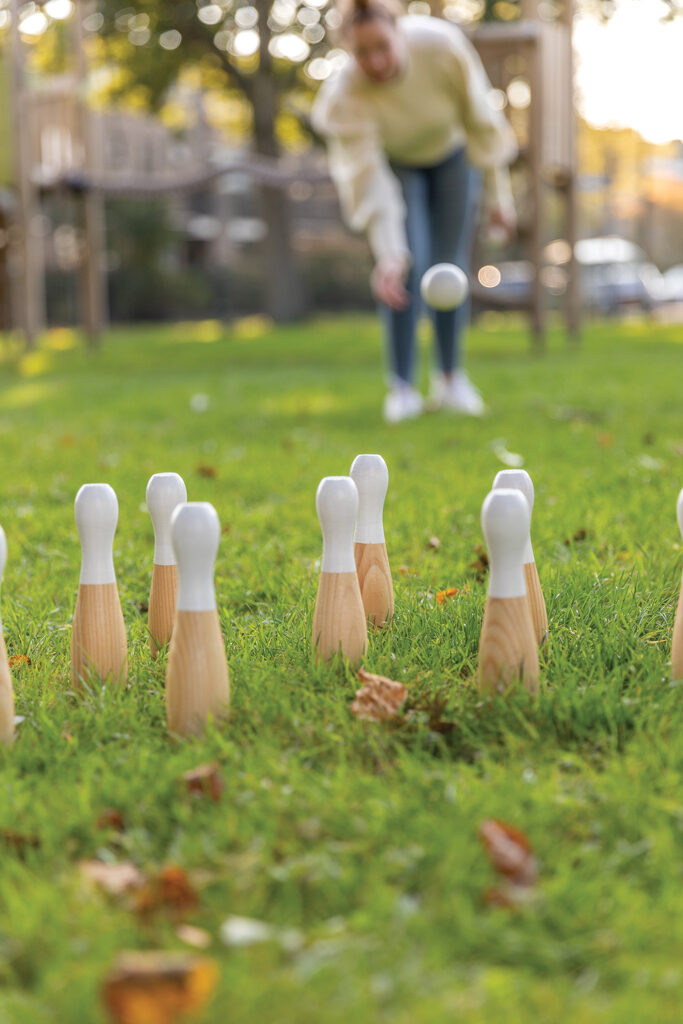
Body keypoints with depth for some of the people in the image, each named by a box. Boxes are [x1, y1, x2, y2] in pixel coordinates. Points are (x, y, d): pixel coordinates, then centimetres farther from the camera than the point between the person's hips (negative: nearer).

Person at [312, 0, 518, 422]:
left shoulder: (444, 46, -35)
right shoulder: (345, 97, -38)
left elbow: (480, 120, -20)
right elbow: (370, 181, -42)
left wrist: (499, 194, -12)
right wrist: (389, 255, -52)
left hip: (451, 154, 1)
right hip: (393, 162, -1)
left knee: (451, 267, -3)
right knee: (409, 266, -17)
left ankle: (452, 379, 11)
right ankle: (403, 387, -7)